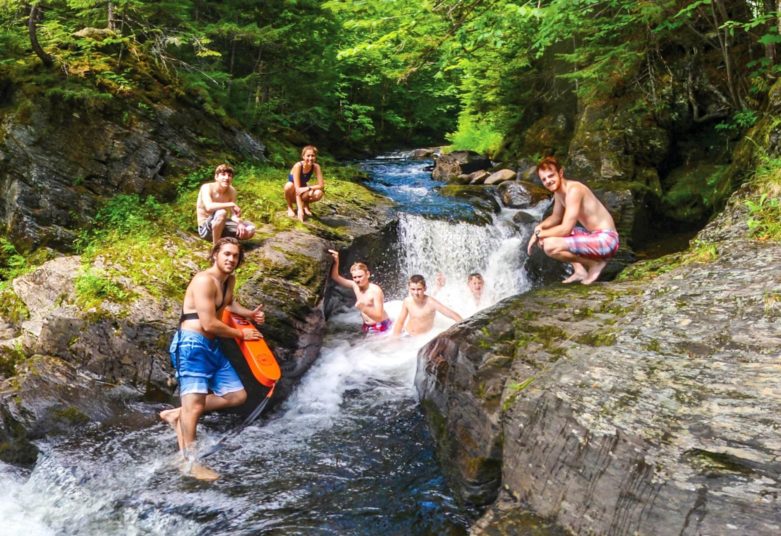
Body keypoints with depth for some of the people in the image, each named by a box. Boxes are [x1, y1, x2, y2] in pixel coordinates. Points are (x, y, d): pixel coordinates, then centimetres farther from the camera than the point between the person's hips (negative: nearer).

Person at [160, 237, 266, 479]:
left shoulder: (229, 280, 14)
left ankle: (177, 414, 13)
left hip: (211, 346, 9)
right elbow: (209, 324, -20)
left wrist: (250, 314, 17)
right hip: (192, 344, -9)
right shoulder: (204, 280, -15)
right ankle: (189, 462, -10)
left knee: (237, 395, 9)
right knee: (195, 402, -16)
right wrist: (241, 334, -7)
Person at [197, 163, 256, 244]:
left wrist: (240, 223, -25)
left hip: (221, 225, 6)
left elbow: (233, 214, -3)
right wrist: (232, 204, -35)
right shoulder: (207, 187, -18)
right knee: (221, 212, -37)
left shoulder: (231, 191, -1)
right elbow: (209, 207, -37)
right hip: (206, 228, -6)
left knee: (250, 229, -10)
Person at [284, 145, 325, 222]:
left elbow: (321, 185, -17)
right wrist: (300, 209, -38)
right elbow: (297, 189, -32)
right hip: (293, 194, -3)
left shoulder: (316, 167, -15)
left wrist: (308, 188, -34)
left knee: (319, 193, -28)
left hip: (303, 192, 3)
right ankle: (290, 207, -8)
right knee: (289, 185, -37)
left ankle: (305, 205, 4)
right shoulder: (298, 166, -26)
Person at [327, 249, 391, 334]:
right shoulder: (355, 285, -1)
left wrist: (363, 308, -42)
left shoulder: (376, 290, -21)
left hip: (380, 327, -7)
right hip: (366, 327, 7)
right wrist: (336, 261, -15)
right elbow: (335, 277, 2)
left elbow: (379, 316, -25)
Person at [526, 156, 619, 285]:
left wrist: (538, 235, -13)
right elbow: (556, 217, 23)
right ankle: (580, 270, 7)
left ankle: (596, 263, -6)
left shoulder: (574, 190, -20)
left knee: (550, 246, -25)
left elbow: (566, 229, -25)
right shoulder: (558, 191, 8)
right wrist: (540, 227, 2)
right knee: (546, 236, 16)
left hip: (605, 239, -10)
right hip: (594, 236, 10)